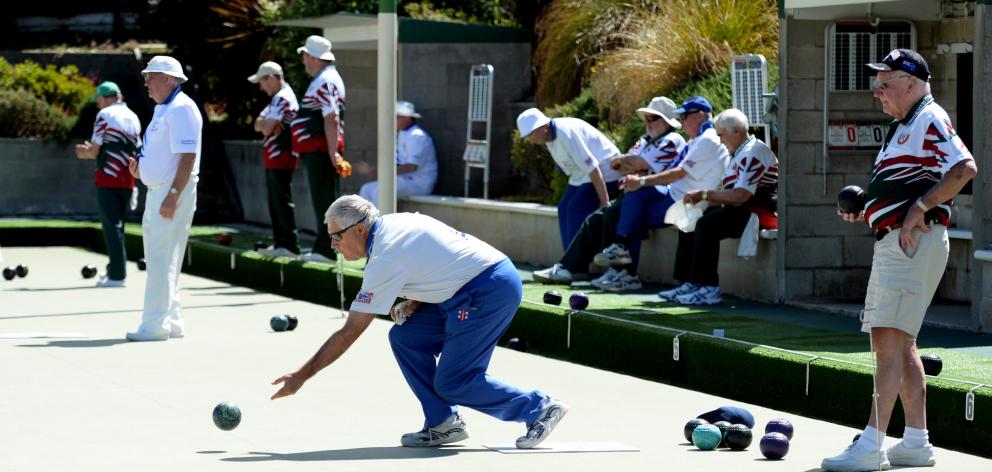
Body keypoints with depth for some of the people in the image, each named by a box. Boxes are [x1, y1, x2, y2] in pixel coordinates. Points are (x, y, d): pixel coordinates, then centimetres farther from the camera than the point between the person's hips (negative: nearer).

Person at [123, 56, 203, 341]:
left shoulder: (181, 109, -15)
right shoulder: (163, 109, 17)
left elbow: (187, 157, -22)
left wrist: (173, 196, -26)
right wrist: (141, 168, 8)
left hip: (173, 191, -11)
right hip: (157, 190, 11)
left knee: (162, 260, -10)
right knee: (160, 259, 14)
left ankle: (156, 325, -9)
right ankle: (171, 321, 20)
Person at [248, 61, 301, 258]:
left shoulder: (282, 98, -14)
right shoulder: (277, 98, 19)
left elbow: (266, 129, -20)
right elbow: (258, 125, 13)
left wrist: (266, 124, 1)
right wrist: (267, 123, -8)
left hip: (280, 158, -10)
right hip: (274, 158, 10)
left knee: (282, 202, -9)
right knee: (275, 203, 13)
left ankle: (290, 245, -8)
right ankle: (279, 243, 18)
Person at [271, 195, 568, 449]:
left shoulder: (385, 259, -16)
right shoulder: (394, 223, 10)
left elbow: (349, 333, -14)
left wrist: (302, 376, -9)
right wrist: (412, 305, 6)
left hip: (490, 291, -10)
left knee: (451, 383, -8)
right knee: (405, 338, 5)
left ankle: (539, 409, 0)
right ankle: (443, 423, 6)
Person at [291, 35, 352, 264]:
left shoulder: (324, 82, -15)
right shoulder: (327, 78, 19)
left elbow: (331, 119, -23)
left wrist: (333, 153, -26)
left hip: (321, 149, -10)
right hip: (319, 149, 10)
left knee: (324, 201, -7)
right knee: (323, 201, 13)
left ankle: (325, 250, -6)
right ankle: (323, 248, 18)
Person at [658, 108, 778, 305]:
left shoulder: (754, 152, -13)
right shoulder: (739, 153, 21)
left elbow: (741, 195, -23)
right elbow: (732, 194, 19)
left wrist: (704, 194, -16)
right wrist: (700, 198, 4)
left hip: (760, 212, -11)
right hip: (739, 211, 11)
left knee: (707, 224, -28)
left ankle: (708, 289, -28)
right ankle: (689, 282, 1)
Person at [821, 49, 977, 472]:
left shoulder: (929, 119, -7)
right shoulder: (901, 127, 23)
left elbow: (965, 168, -22)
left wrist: (919, 208, -23)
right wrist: (865, 214, 13)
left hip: (915, 242, -11)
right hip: (892, 242, 11)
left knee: (889, 337, -15)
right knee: (897, 343, 13)